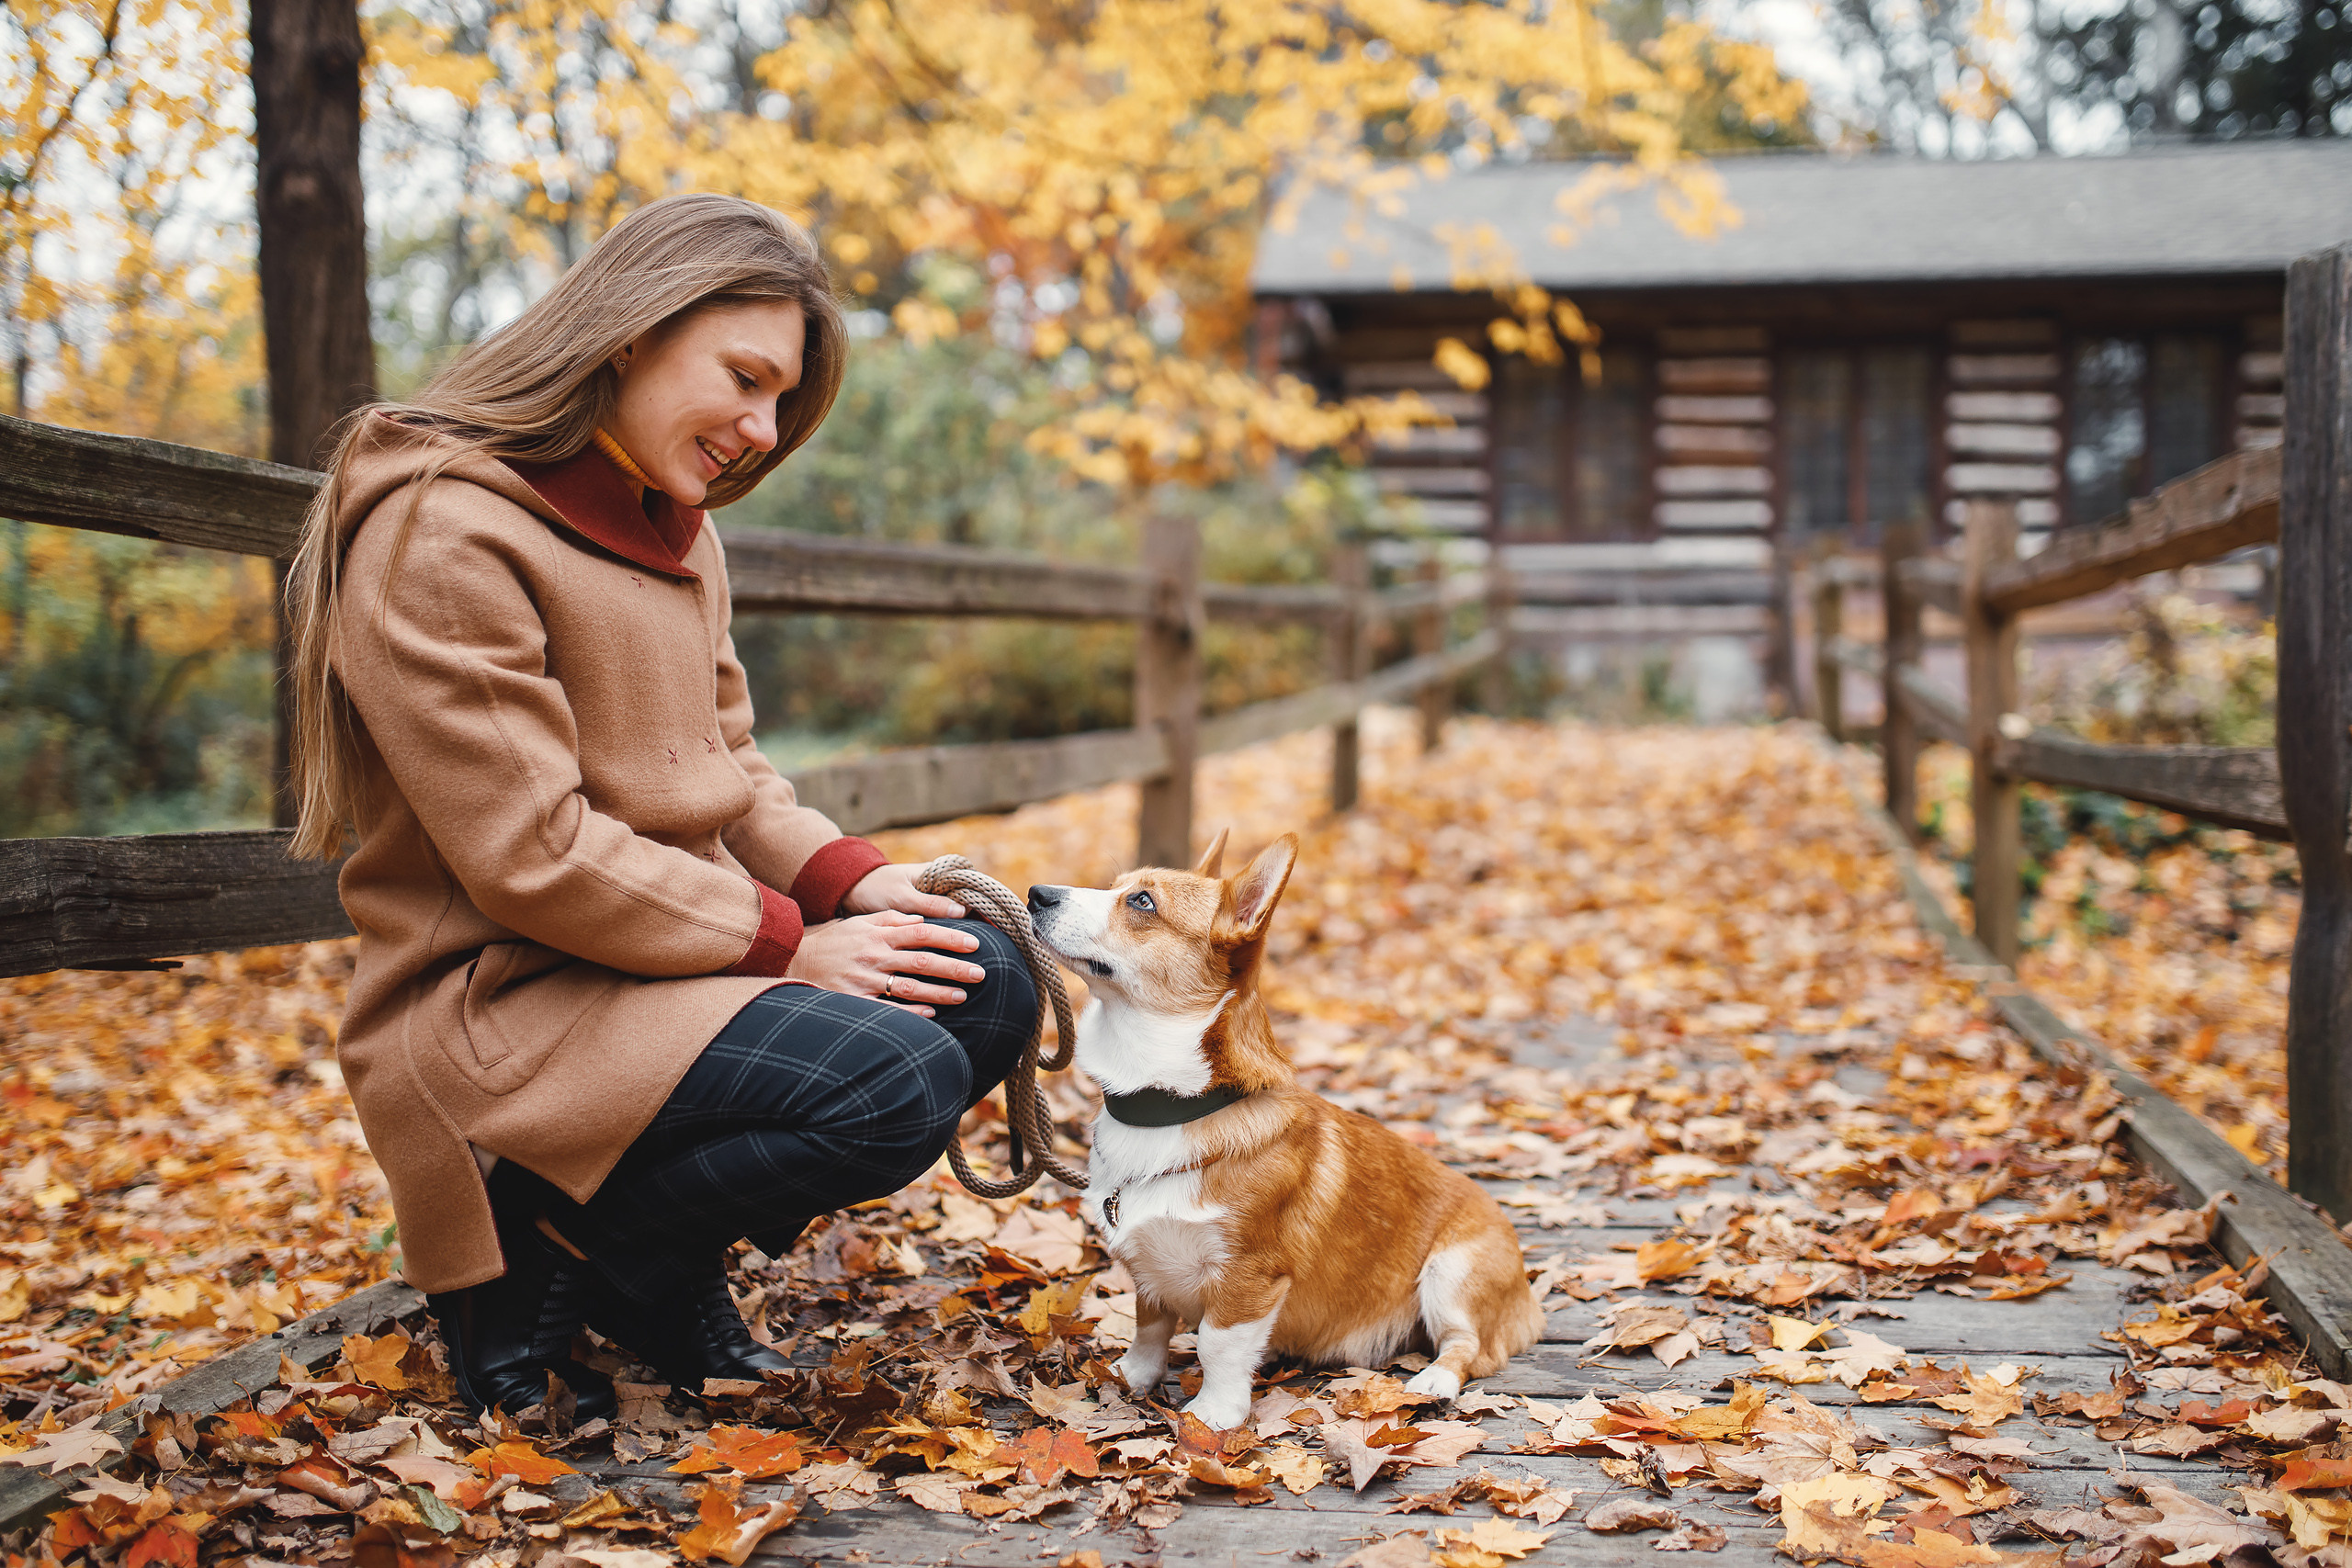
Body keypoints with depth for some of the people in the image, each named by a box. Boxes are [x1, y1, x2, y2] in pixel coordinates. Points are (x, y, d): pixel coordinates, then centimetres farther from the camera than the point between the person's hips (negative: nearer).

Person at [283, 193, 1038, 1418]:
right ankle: (535, 1258, -5)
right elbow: (531, 856, -21)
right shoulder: (444, 534, -17)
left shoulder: (672, 528, 14)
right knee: (892, 1086, -27)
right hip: (498, 1004, -10)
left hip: (675, 958, 10)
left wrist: (847, 878, -2)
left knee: (985, 984, -5)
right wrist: (786, 944, -18)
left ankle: (668, 1267, 6)